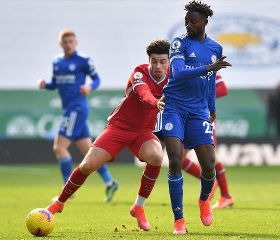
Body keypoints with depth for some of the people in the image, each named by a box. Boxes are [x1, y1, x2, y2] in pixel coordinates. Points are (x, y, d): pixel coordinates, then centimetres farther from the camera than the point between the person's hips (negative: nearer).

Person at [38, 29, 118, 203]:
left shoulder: (83, 61, -5)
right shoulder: (57, 62, 14)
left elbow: (97, 79, 1)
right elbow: (54, 84, 21)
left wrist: (90, 87, -19)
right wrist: (45, 85, 0)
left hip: (77, 108, -7)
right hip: (68, 109, 7)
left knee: (59, 147, -12)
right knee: (88, 150, 8)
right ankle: (110, 183, 13)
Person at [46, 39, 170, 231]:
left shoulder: (171, 77, -5)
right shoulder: (140, 73, -18)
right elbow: (143, 93, -42)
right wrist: (155, 102, -63)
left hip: (144, 131, 3)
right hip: (119, 126, -3)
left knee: (156, 157, -31)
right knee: (88, 165, -14)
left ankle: (139, 207, -12)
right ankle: (59, 203, 12)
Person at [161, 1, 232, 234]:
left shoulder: (215, 48, 10)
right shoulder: (180, 43, -6)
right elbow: (178, 73, -22)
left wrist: (212, 108, 30)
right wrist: (208, 68, -33)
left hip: (199, 111, 4)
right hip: (175, 107, -3)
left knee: (209, 166, -5)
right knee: (175, 160, -17)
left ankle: (204, 200, 30)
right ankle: (179, 219, -5)